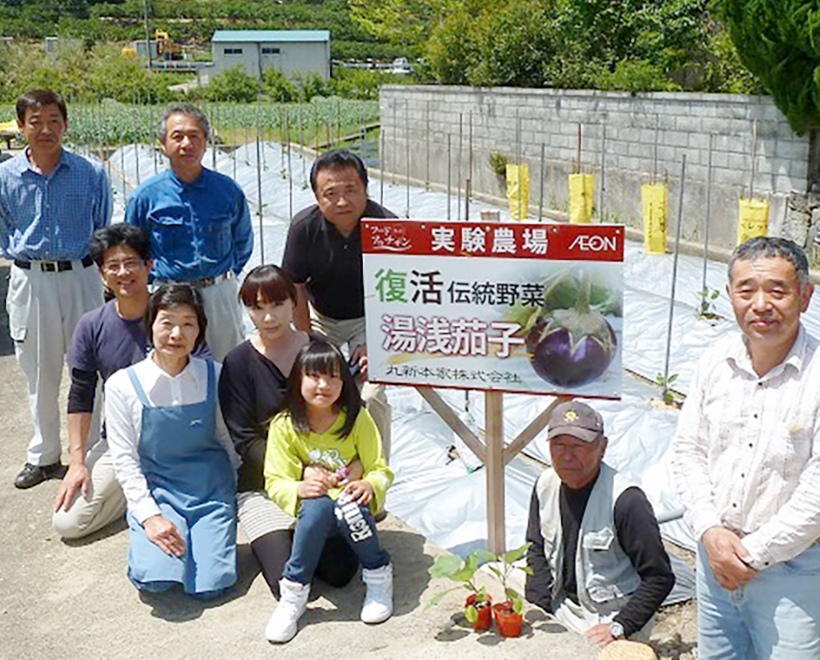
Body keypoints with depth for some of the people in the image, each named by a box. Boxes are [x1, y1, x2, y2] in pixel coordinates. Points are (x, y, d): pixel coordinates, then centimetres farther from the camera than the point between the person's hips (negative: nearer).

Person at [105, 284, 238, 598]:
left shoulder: (215, 377, -2)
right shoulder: (123, 384, -6)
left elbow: (229, 440, 7)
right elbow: (124, 459, -5)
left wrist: (235, 496, 2)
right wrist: (149, 515, -14)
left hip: (211, 489, 1)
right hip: (155, 490, -1)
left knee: (211, 584, -14)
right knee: (155, 578, -22)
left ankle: (197, 534, 17)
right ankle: (146, 533, 12)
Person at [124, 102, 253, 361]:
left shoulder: (229, 191, 0)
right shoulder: (146, 196, -3)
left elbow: (243, 242, 16)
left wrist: (226, 277, 12)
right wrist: (155, 281, 7)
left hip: (220, 294, 1)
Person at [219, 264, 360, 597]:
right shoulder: (238, 363, -6)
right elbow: (245, 441, -10)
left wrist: (355, 463, -17)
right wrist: (302, 471, -24)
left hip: (321, 480, 2)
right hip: (263, 486, -2)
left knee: (341, 572, -14)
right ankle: (274, 541, 17)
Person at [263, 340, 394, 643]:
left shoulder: (358, 419, -4)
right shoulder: (284, 425, -4)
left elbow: (381, 470, -2)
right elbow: (275, 482, -4)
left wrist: (369, 485, -27)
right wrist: (298, 489, -28)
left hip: (351, 499, 0)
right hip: (312, 508, 0)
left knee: (348, 507, -37)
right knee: (318, 505, -36)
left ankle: (379, 577, -11)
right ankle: (292, 595, -24)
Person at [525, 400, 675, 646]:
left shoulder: (625, 499, -20)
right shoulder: (546, 484, 1)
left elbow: (660, 578, -17)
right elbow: (536, 550, 11)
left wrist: (618, 627, -21)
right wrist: (538, 612, 1)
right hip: (560, 610, 5)